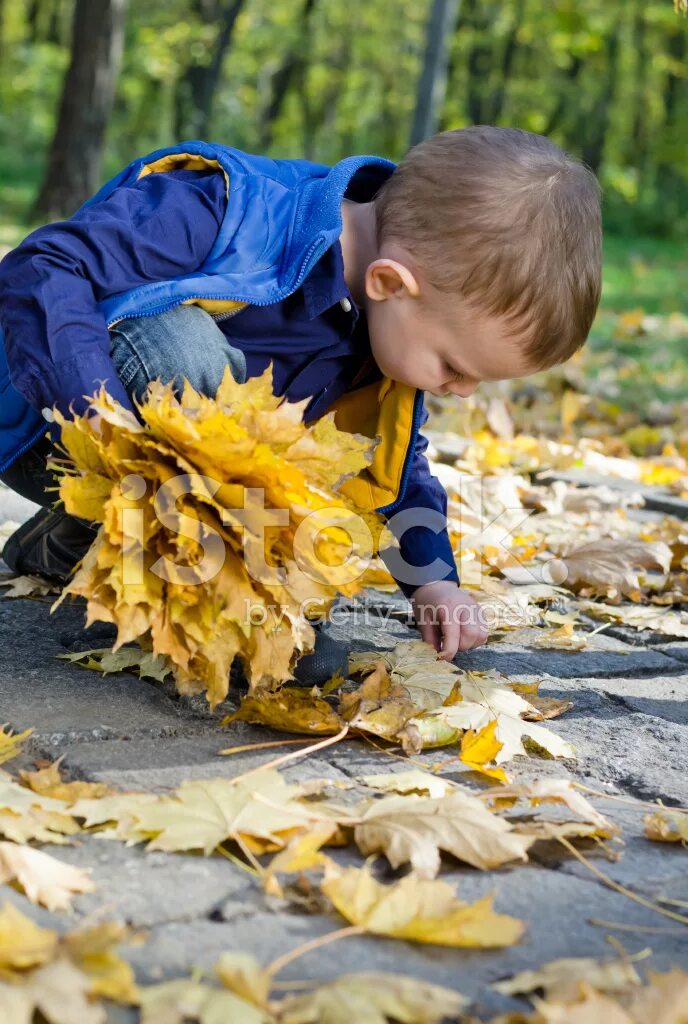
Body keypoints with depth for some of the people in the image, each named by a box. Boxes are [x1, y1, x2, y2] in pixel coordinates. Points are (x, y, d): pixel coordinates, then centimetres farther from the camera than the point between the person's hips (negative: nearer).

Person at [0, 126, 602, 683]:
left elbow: (396, 458, 8)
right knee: (182, 346, -35)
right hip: (49, 430, -8)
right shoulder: (231, 212, -33)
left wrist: (432, 580, -2)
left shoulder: (404, 321, -7)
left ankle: (66, 548, 0)